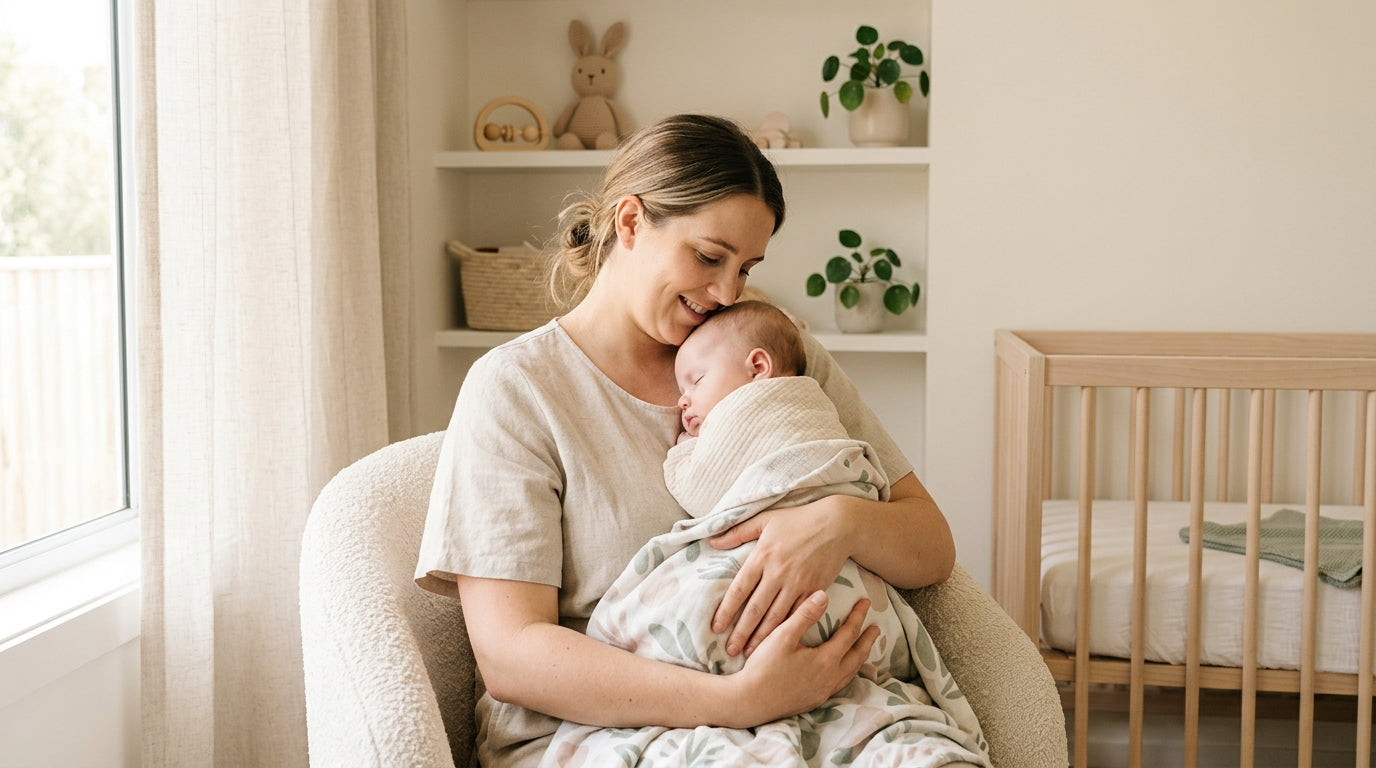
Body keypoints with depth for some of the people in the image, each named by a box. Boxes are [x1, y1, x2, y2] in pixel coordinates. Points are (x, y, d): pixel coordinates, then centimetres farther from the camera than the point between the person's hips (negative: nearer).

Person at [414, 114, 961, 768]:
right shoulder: (515, 388, -1)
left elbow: (932, 552, 7)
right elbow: (508, 655, -11)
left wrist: (842, 521, -17)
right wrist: (739, 699, -23)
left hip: (794, 715, 4)